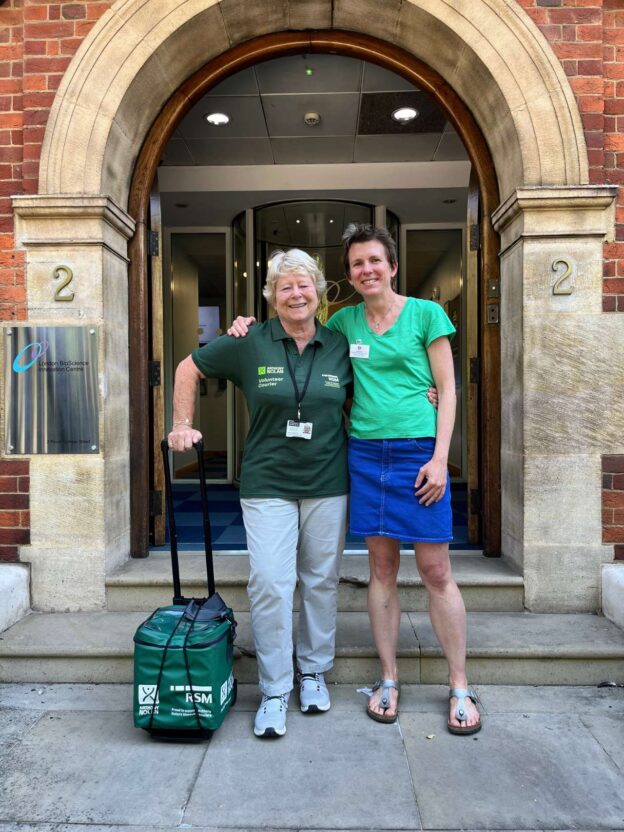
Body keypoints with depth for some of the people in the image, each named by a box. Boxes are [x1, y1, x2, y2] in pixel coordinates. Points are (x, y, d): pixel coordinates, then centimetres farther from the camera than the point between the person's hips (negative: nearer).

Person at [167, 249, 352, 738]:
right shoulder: (249, 343, -3)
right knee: (270, 584, -4)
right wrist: (183, 424, 2)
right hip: (268, 484, -2)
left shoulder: (340, 347, 4)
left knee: (322, 581, 11)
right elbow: (189, 369, 8)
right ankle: (274, 692, 15)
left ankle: (314, 672, 33)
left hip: (328, 483, 2)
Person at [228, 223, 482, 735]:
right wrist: (255, 327, 10)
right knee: (382, 568, 10)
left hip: (419, 452, -3)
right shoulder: (345, 321, 11)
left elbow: (447, 390, -1)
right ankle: (389, 680, 25)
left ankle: (460, 687, 18)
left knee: (436, 572, 2)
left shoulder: (426, 314, 1)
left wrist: (439, 458, -9)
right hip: (365, 453, 3)